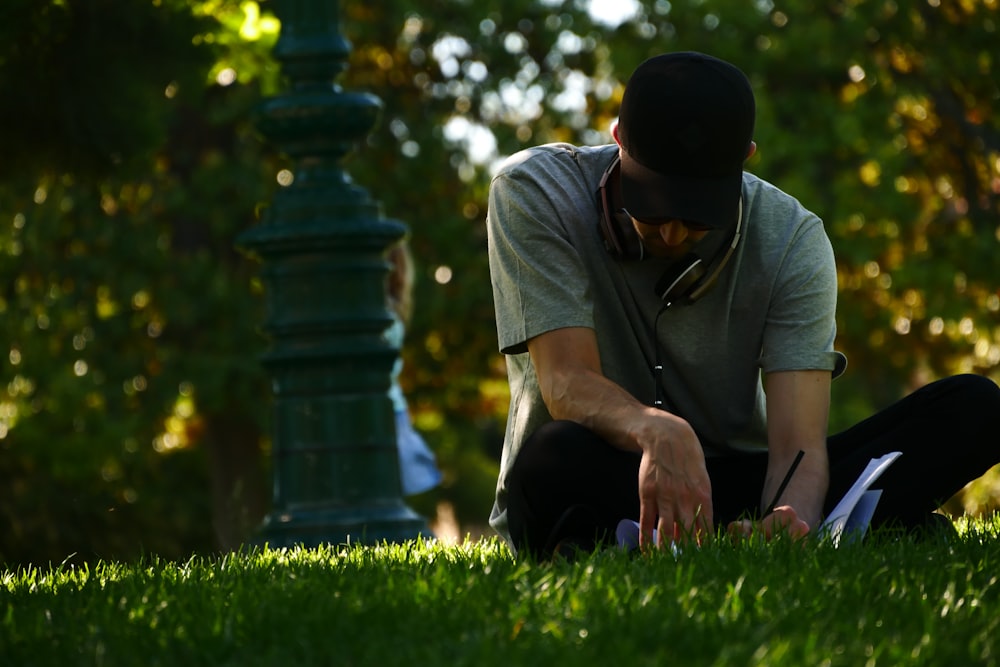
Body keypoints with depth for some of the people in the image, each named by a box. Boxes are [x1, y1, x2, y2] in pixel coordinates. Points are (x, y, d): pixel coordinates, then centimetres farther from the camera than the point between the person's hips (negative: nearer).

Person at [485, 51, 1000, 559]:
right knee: (554, 459, -40)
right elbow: (568, 384, -23)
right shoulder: (532, 195, -12)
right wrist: (655, 431, -46)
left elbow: (798, 442, -18)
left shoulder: (790, 240, -9)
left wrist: (793, 513, -43)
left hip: (736, 484, 3)